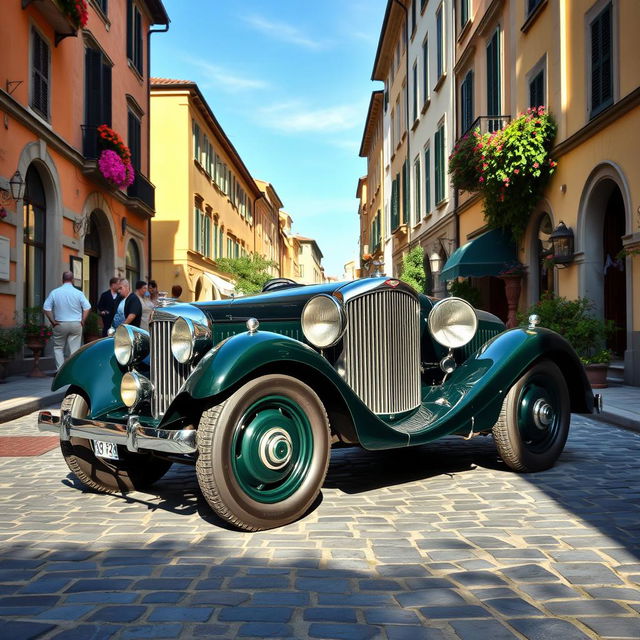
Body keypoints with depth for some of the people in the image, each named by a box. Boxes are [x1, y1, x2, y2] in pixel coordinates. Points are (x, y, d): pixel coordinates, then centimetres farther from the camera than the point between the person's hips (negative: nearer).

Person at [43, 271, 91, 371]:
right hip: (76, 325, 0)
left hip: (60, 324, 0)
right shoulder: (78, 293, -4)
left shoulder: (54, 292, -2)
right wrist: (82, 321, 0)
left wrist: (53, 321, 1)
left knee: (58, 347, 13)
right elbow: (87, 307, -8)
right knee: (75, 349, 4)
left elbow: (46, 308, -4)